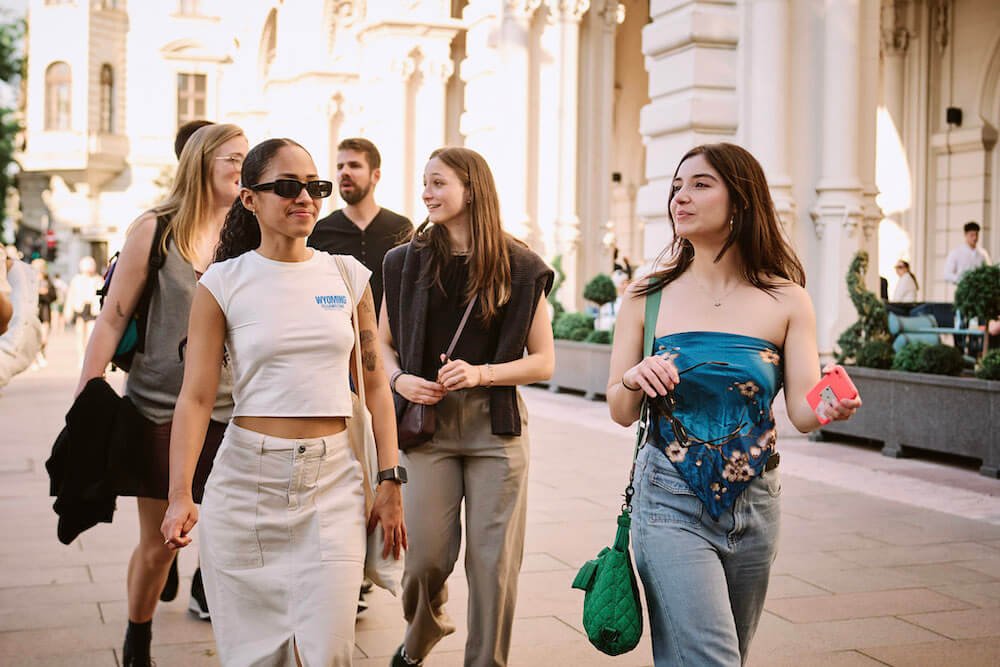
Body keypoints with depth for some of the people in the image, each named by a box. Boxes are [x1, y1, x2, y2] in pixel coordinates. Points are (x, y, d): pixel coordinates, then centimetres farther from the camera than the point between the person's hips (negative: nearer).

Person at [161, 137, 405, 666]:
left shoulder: (348, 276, 7)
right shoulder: (223, 283, -1)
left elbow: (375, 385, 11)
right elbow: (195, 396, -5)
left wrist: (390, 481, 7)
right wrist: (180, 496, -14)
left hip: (332, 481, 1)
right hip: (246, 478, -1)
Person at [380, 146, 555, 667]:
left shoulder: (520, 268, 1)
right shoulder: (407, 262, 6)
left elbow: (543, 361, 2)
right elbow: (382, 343, 15)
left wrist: (480, 373, -12)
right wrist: (399, 379, -6)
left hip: (496, 427, -1)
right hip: (428, 421, 1)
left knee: (493, 561, -1)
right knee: (425, 554, -1)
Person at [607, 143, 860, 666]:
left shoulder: (785, 301, -1)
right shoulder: (649, 296, -1)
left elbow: (803, 412, -8)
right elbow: (621, 413, 1)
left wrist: (832, 407, -30)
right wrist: (634, 381, -21)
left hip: (753, 505, 2)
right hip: (671, 505, -2)